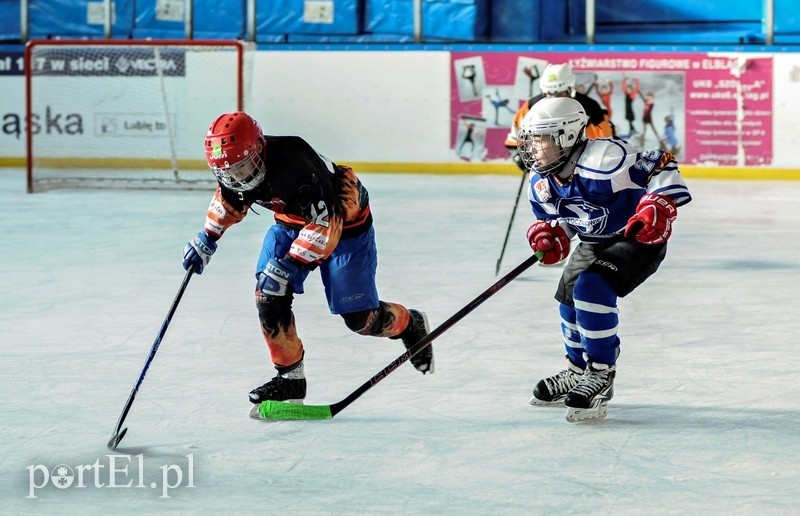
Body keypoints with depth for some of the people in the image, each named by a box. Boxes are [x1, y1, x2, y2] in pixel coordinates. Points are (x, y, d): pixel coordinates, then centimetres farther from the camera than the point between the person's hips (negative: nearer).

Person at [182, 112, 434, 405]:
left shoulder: (296, 165, -41)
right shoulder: (236, 163, -17)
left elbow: (325, 224, -38)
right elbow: (229, 199, 8)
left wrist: (286, 268, -38)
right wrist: (206, 240, 5)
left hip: (344, 222, -7)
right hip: (291, 222, 7)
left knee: (359, 318, -4)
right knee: (268, 297, -9)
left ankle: (410, 326, 28)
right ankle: (290, 377, 7)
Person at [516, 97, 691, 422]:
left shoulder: (604, 158, -32)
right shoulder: (542, 185, -7)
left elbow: (661, 167, -27)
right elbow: (558, 218, 8)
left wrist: (658, 207, -40)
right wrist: (553, 235, -15)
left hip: (639, 238, -9)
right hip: (594, 243, 9)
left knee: (591, 288, -26)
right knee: (569, 296, 13)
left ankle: (601, 375, -14)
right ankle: (578, 373, 36)